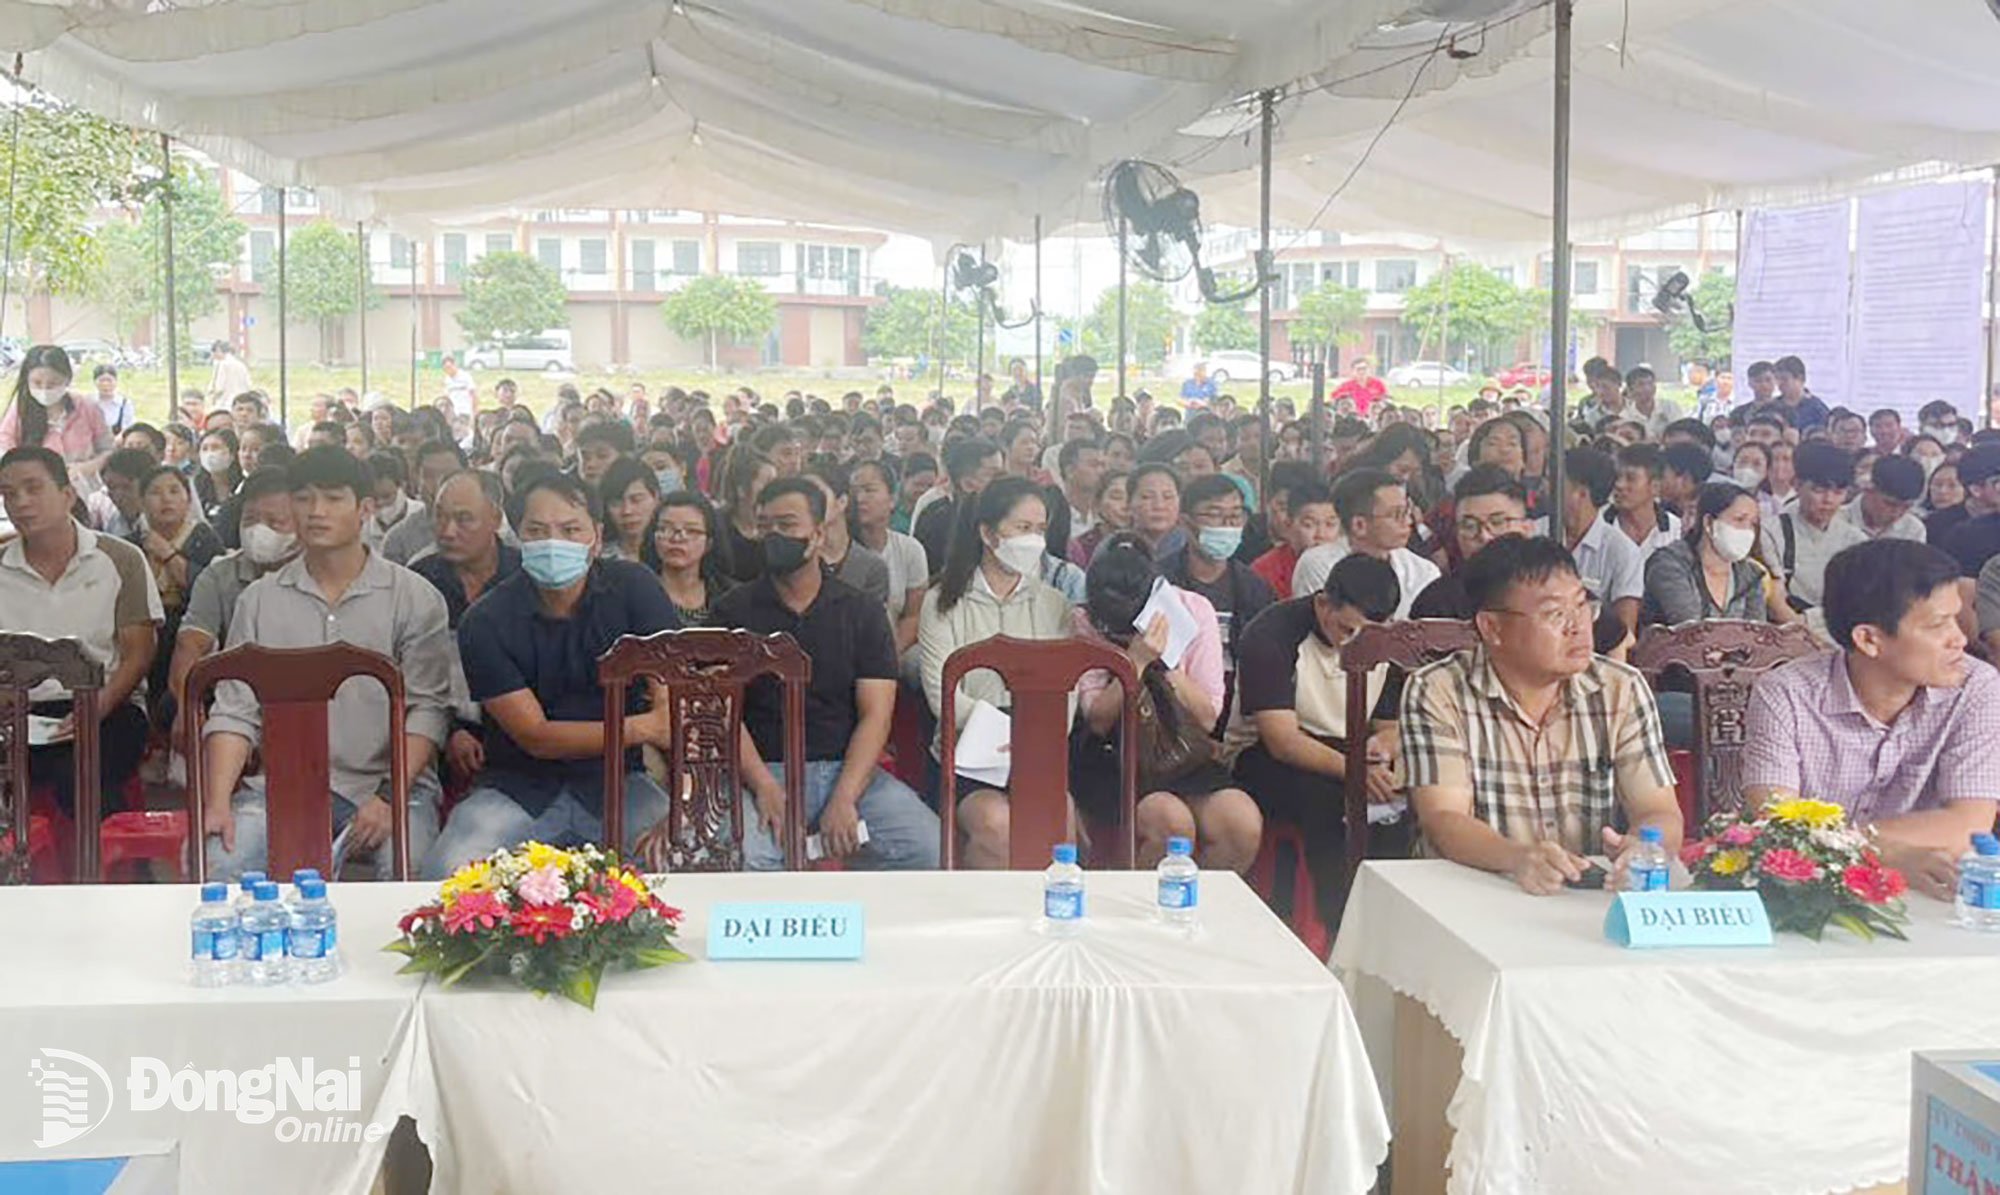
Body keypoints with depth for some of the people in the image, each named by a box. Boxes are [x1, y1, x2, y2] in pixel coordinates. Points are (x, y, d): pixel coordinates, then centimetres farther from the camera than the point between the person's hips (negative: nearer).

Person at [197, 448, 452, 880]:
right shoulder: (259, 600, 13)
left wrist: (390, 798, -17)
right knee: (220, 867, -24)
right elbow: (235, 710, 7)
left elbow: (427, 709, -4)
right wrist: (218, 803, -8)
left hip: (387, 782, -2)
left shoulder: (415, 598, 3)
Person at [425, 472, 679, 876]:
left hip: (616, 781, 1)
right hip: (518, 786, 0)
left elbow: (675, 700, -15)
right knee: (450, 871, -27)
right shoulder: (486, 621, -8)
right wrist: (643, 728, -23)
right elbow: (534, 737, -12)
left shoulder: (634, 589, -5)